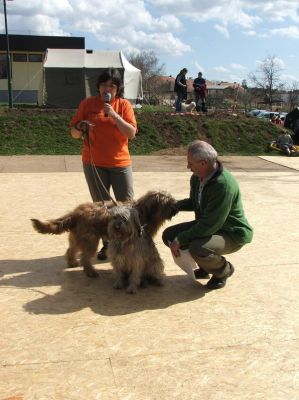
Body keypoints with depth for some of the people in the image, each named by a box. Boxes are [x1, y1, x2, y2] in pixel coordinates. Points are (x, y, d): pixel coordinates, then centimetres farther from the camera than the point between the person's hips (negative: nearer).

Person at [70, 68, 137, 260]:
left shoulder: (124, 105, -1)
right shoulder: (88, 103, 0)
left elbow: (132, 133, -11)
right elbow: (74, 133, 1)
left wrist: (114, 115, -19)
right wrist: (80, 128, -21)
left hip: (120, 163, -1)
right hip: (93, 163, 1)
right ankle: (107, 244, 22)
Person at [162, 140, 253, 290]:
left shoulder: (224, 184, -32)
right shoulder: (197, 178, -4)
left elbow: (210, 225, -32)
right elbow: (193, 203, 17)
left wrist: (180, 239, -26)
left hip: (232, 234, -8)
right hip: (206, 225, 9)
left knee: (197, 248, -35)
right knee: (169, 235, -2)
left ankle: (224, 270, 0)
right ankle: (206, 265, 15)